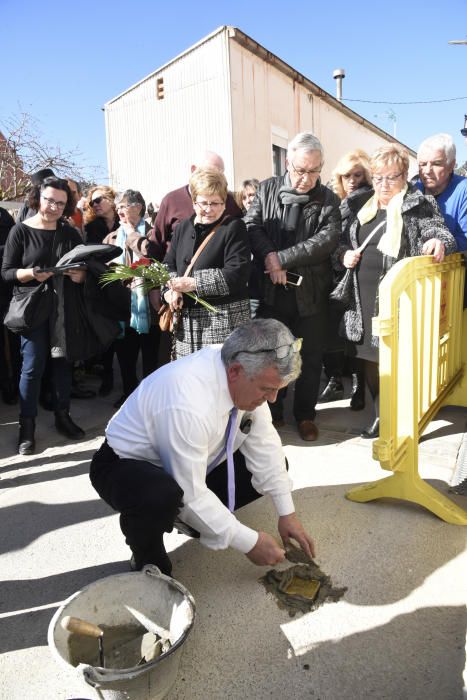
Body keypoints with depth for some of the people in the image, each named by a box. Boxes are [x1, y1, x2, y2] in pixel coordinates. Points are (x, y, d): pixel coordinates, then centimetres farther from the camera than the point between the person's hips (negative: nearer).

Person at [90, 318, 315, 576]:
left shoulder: (243, 374, -17)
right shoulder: (188, 404, -39)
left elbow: (264, 444, -6)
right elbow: (189, 495, -31)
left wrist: (287, 512, -9)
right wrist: (248, 542, -20)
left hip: (194, 467, 7)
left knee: (273, 466, -5)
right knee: (161, 497, -40)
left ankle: (199, 520, 13)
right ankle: (148, 563, -7)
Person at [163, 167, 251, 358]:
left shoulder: (234, 228, -3)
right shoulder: (183, 228, 15)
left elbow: (238, 273, -15)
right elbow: (169, 265, 14)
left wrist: (195, 283, -17)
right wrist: (172, 289, -7)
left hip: (224, 318, -5)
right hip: (187, 318, 6)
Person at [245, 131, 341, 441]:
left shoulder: (329, 200, -1)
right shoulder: (267, 189, 5)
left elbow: (327, 239, -14)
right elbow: (252, 225, -2)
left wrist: (283, 258, -20)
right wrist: (269, 257, -20)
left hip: (310, 292, -1)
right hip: (271, 290, 1)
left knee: (310, 356, 8)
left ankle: (305, 414, 26)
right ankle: (272, 411, 29)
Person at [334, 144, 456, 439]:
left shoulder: (419, 205, 2)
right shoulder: (363, 207, 17)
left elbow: (438, 231, -5)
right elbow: (343, 242, 23)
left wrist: (439, 242, -28)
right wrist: (344, 255, 1)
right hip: (365, 299, 5)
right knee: (371, 359, 11)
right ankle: (381, 415, 27)